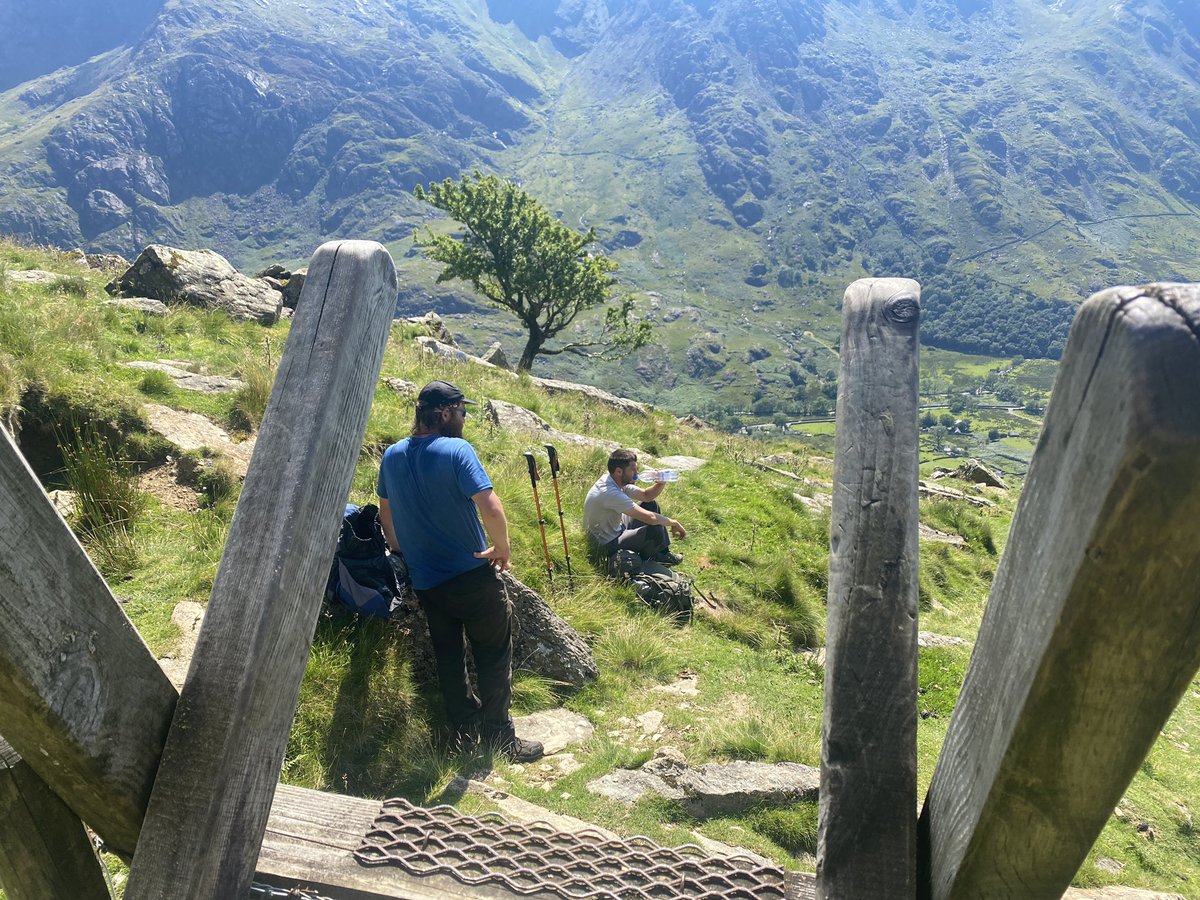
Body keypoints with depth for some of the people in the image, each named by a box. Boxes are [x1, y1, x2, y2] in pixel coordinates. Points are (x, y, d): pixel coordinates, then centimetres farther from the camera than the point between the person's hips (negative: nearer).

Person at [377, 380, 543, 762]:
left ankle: (464, 730, 28)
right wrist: (502, 547, -10)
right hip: (472, 575, -6)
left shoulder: (392, 456, 3)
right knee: (494, 657, 7)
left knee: (448, 656, 18)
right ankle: (500, 737, 13)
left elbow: (386, 511, 15)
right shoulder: (457, 450, -17)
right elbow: (490, 508, -26)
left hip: (425, 582, 6)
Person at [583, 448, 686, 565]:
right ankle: (644, 558, 9)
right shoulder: (611, 493, -33)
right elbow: (650, 518, -33)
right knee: (656, 530, -24)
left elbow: (646, 495, 7)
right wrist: (673, 523, -17)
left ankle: (663, 552, 17)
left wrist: (661, 483, -13)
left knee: (651, 504, 12)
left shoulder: (619, 481, -4)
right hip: (607, 545, -11)